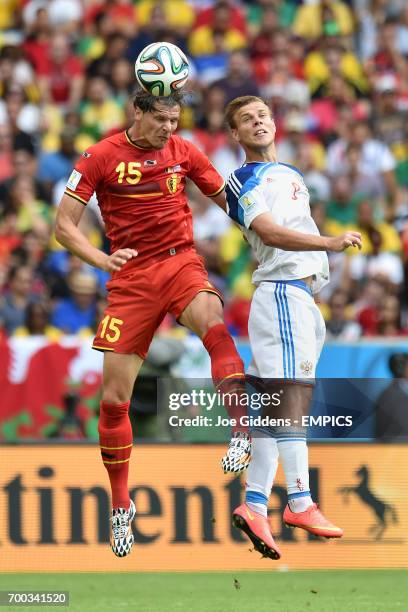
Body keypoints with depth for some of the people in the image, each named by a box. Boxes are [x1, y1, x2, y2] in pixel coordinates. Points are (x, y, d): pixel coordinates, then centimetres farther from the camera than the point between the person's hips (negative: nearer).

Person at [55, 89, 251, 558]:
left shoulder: (182, 152, 5)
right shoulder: (101, 157, -2)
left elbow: (228, 198, 16)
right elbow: (64, 225, -2)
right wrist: (101, 259, -19)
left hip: (180, 263, 0)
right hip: (130, 278, 0)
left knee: (211, 321, -36)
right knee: (114, 397, -1)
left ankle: (241, 432, -38)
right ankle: (120, 504, 16)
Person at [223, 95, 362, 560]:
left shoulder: (290, 173, 24)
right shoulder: (243, 181, -4)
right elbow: (270, 233, -19)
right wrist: (330, 243, -29)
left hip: (304, 295, 9)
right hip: (282, 291, -9)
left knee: (278, 401, 2)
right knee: (292, 395, -17)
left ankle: (254, 504, -2)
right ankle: (300, 503, -25)